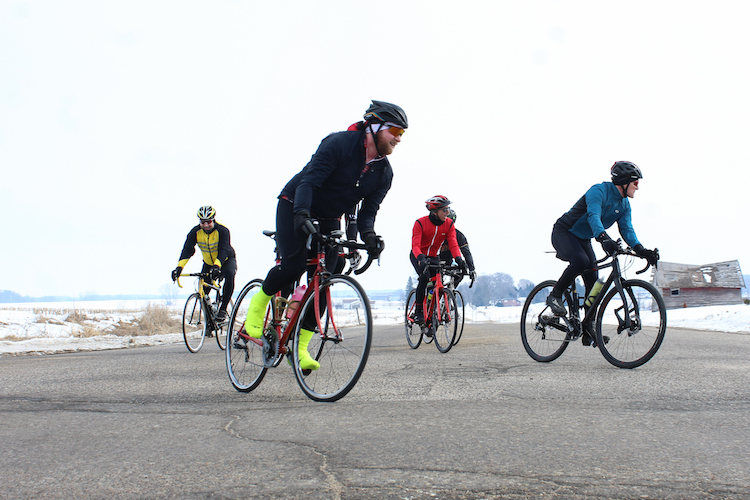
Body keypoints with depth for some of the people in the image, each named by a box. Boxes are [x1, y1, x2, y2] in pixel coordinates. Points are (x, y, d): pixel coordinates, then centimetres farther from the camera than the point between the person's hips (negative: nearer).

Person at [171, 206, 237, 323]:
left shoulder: (222, 230, -27)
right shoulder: (195, 232, -18)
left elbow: (223, 250, -39)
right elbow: (187, 250, -27)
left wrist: (217, 266, -56)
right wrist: (179, 267, -43)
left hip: (226, 260, -4)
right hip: (208, 263, 4)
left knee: (229, 274, -35)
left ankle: (222, 310, -27)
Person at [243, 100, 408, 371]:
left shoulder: (384, 173, -5)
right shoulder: (340, 143, -23)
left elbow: (368, 210, -5)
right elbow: (309, 181, -30)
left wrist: (368, 234, -27)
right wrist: (302, 215, -46)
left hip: (328, 219, 6)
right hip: (295, 205, -5)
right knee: (294, 264, -25)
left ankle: (299, 347, 0)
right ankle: (259, 302, 5)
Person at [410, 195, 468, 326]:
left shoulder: (449, 224, -11)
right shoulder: (420, 223, -23)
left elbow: (453, 244, -21)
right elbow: (415, 244, -32)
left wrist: (459, 259, -40)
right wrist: (421, 258, -52)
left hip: (433, 257, 4)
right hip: (418, 256, -4)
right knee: (424, 276, -30)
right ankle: (418, 312, -22)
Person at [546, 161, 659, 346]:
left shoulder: (624, 205, 1)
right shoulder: (599, 191, -24)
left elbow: (627, 230, -7)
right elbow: (593, 216, -39)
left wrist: (641, 251, -25)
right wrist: (604, 238, -57)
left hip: (583, 240, 8)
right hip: (564, 232, -8)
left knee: (593, 282, -5)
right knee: (581, 261, -37)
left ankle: (588, 332, -1)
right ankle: (555, 296, -15)